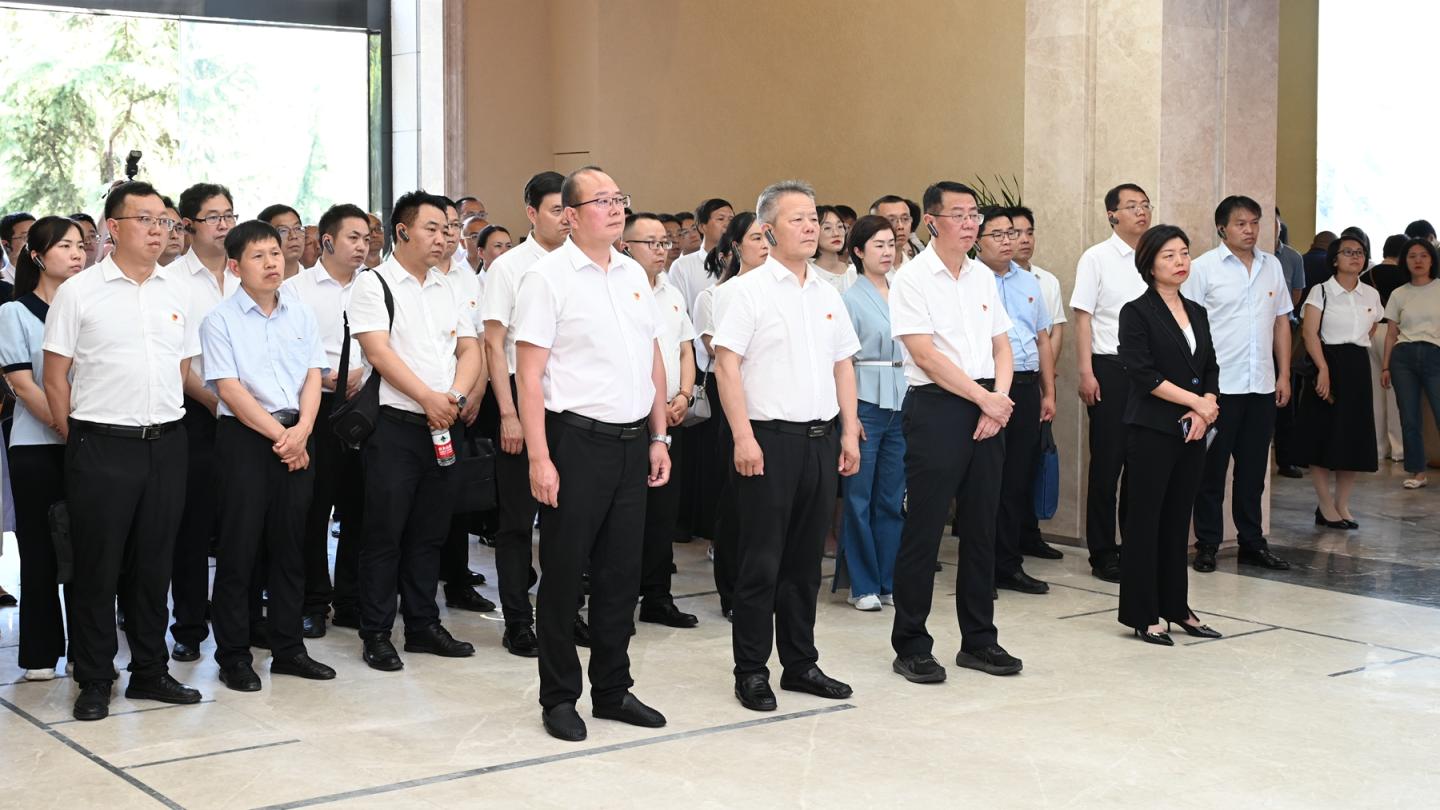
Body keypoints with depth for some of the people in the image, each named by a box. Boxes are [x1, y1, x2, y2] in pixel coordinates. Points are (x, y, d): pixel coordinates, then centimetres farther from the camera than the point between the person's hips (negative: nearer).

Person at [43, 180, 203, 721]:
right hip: (101, 447, -4)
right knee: (97, 567, 3)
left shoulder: (180, 288, 8)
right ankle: (94, 682, 13)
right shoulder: (79, 291, -4)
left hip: (166, 443, 4)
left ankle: (150, 672, 22)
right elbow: (55, 376, -1)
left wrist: (162, 417, 11)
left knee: (154, 564, 11)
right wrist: (75, 440, 0)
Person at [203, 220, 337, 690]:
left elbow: (313, 376, 5)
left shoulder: (302, 313, 10)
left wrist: (302, 430, -11)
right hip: (244, 438, -4)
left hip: (297, 437, 4)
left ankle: (288, 648, 19)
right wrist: (278, 434, -14)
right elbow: (229, 388, -11)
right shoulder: (220, 321, -4)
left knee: (290, 545, 10)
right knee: (240, 547, -1)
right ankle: (233, 655, 8)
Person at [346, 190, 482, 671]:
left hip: (443, 427, 6)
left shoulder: (448, 289, 15)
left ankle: (423, 625, 21)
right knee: (385, 532, -1)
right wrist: (428, 397, -18)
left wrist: (455, 396, -8)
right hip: (394, 426, -6)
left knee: (430, 532, 12)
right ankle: (376, 633, 7)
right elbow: (379, 350, -13)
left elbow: (469, 349, 11)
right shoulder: (373, 285, -3)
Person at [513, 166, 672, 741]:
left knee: (622, 573, 13)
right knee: (564, 575, 4)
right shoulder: (548, 276, -8)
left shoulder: (634, 274, 12)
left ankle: (612, 689, 25)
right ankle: (559, 698, 16)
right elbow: (529, 374, -11)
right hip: (578, 440, -6)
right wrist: (540, 458, -16)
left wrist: (658, 438, 12)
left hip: (632, 442, 6)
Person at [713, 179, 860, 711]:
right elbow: (727, 365, -11)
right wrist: (743, 436, -17)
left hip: (821, 439, 6)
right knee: (761, 561, 0)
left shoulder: (827, 294, 13)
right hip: (770, 438, -6)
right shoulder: (749, 290, -6)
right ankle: (751, 671, 9)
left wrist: (849, 433, 10)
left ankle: (800, 663, 23)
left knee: (806, 559, 12)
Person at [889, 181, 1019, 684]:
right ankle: (911, 647, 7)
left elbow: (1001, 346, 14)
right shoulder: (912, 279, -6)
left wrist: (999, 401, -3)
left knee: (982, 528, 11)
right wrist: (984, 398, -10)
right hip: (936, 409, -6)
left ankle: (979, 641, 21)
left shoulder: (984, 278, 13)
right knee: (924, 530, -2)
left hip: (987, 412, 6)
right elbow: (926, 355, -13)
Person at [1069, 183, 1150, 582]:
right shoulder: (1096, 258, -1)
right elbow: (1083, 318, -4)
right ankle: (1103, 554, 9)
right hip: (1111, 368, -4)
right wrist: (1086, 373, -11)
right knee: (1107, 463, 1)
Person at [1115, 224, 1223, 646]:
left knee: (1178, 520, 11)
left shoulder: (1197, 313, 14)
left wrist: (1205, 409, -6)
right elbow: (1143, 373, -14)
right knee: (1146, 521, -1)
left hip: (1192, 433, 6)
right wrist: (1195, 401, -12)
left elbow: (1211, 369, 12)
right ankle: (1142, 615, 5)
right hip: (1152, 431, -6)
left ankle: (1176, 606, 20)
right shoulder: (1137, 312, -6)